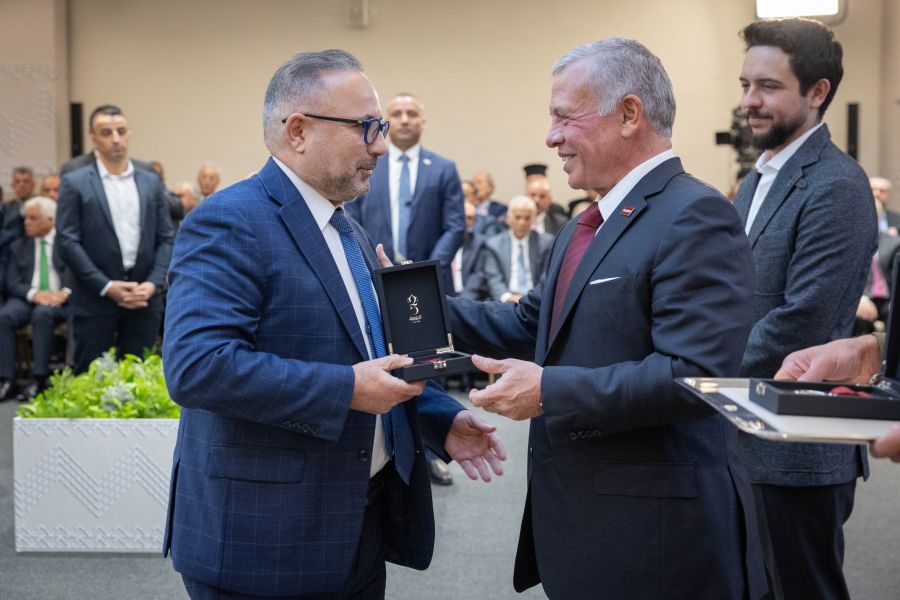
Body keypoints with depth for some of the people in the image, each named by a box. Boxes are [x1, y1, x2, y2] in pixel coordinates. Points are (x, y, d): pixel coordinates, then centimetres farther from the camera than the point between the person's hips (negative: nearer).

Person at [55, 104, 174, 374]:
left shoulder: (151, 181, 10)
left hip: (144, 299, 3)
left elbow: (166, 238, 8)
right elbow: (67, 241, -6)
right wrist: (106, 286, -13)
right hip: (95, 300, -3)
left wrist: (153, 283, -6)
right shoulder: (75, 183, 0)